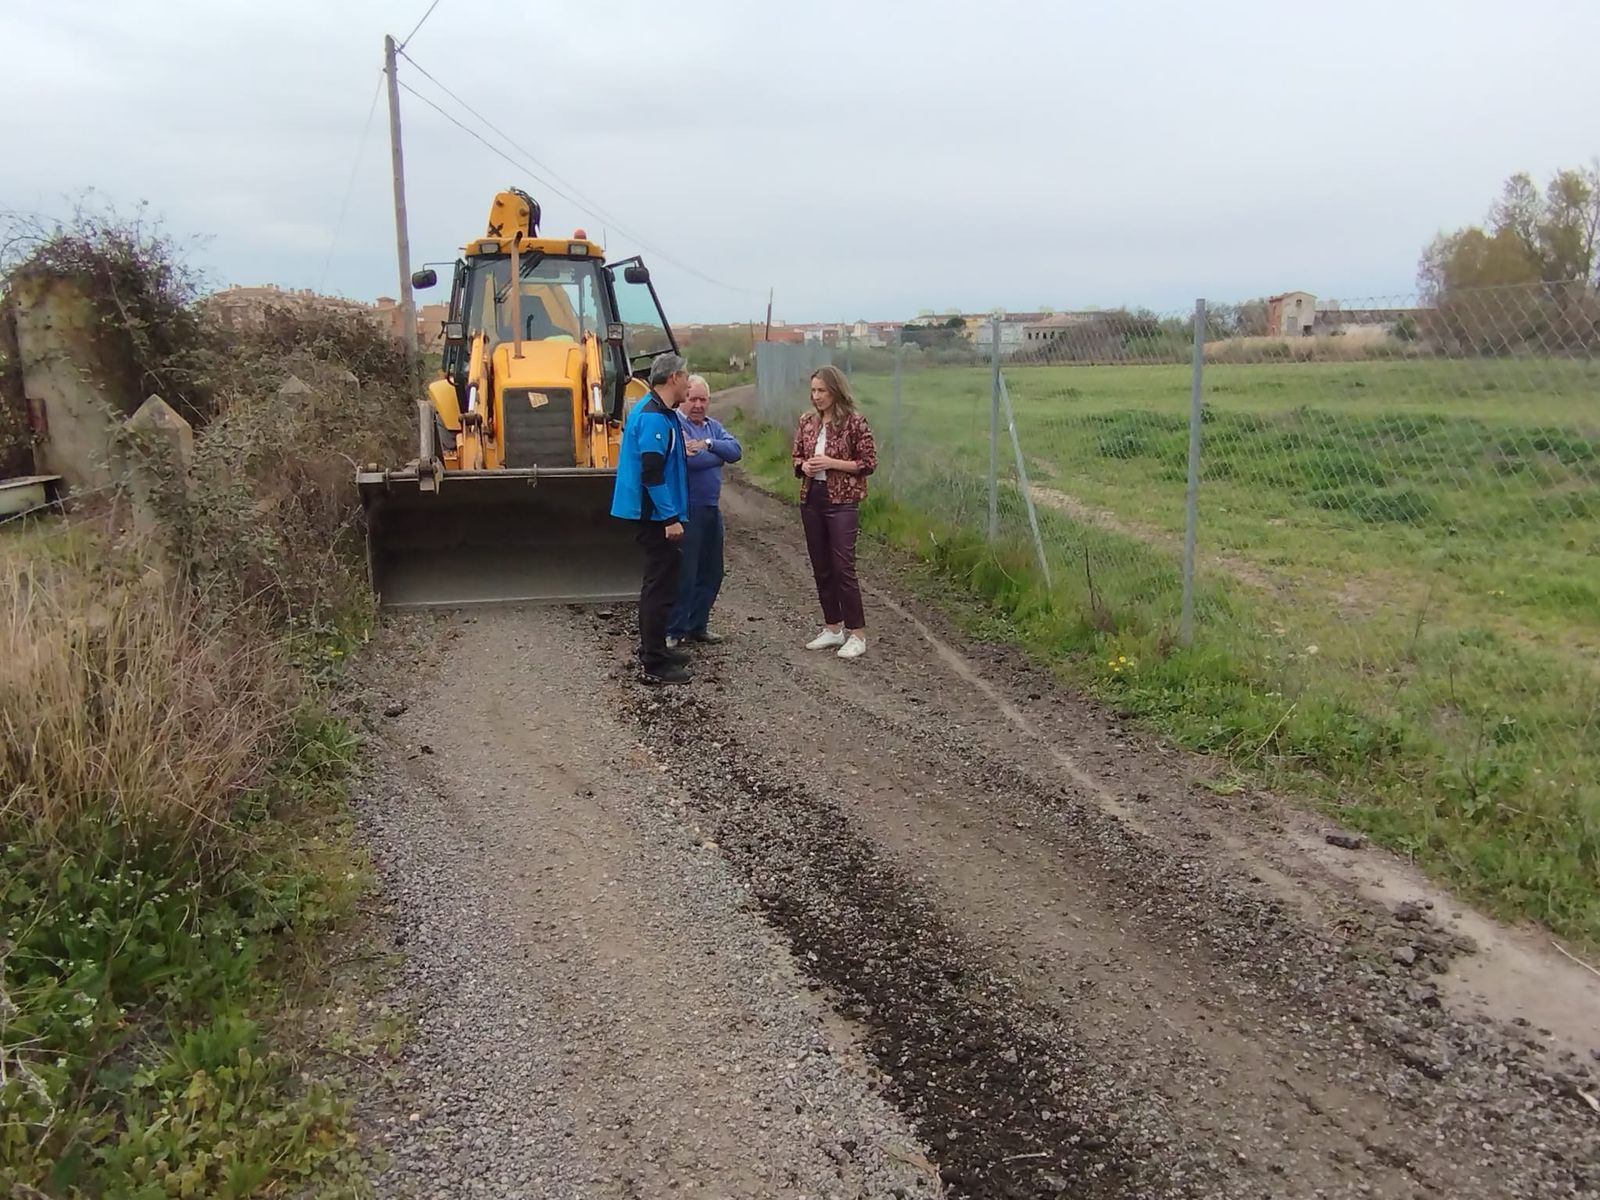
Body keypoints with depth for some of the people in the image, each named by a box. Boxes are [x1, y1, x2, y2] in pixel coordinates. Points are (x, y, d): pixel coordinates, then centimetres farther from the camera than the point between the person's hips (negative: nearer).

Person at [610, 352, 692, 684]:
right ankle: (654, 664, 1)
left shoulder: (657, 411, 13)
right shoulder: (654, 417, -19)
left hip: (654, 514, 11)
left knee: (657, 582, 19)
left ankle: (652, 649, 31)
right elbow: (651, 474, -24)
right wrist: (671, 518, -23)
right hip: (657, 515, -11)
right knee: (661, 586, -5)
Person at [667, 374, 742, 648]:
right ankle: (673, 631, 6)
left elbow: (736, 450, -3)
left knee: (711, 573, 14)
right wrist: (719, 453, -14)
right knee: (683, 574, -4)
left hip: (712, 509, 8)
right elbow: (685, 460, -25)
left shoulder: (713, 426, 15)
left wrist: (708, 445, -18)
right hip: (686, 510, -8)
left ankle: (697, 625, 26)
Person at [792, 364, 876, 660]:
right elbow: (797, 457, 17)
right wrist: (803, 466, -6)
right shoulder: (807, 422, 8)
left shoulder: (855, 422, -8)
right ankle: (833, 629, 23)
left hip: (841, 502, -6)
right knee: (821, 568, 11)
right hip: (811, 500, 6)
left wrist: (832, 463, -17)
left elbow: (869, 463, -7)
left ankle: (857, 634, 2)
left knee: (843, 567, -7)